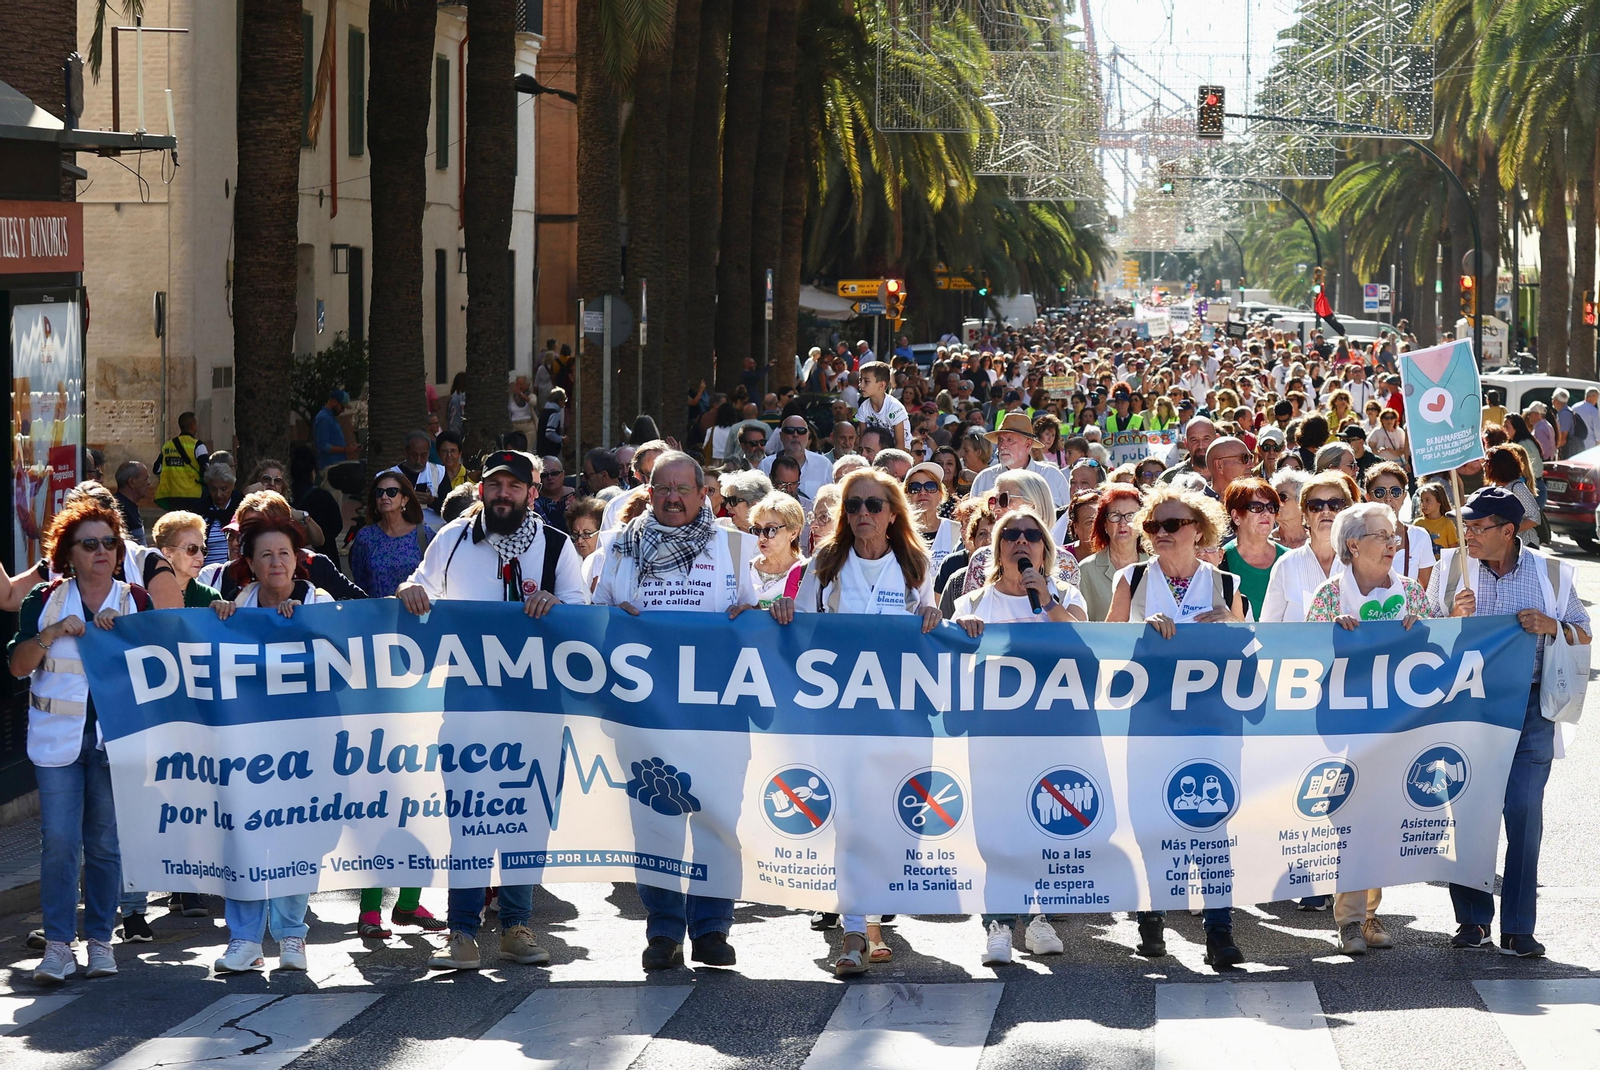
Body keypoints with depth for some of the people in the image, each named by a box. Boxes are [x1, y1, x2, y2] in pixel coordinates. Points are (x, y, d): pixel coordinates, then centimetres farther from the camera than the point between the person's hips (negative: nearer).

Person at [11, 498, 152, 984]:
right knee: (58, 841, -6)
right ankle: (58, 946, -3)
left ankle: (101, 941, 13)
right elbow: (18, 666, 1)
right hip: (58, 739, 0)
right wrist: (52, 633, -15)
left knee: (106, 843, 4)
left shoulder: (136, 602, 6)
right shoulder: (44, 601, 5)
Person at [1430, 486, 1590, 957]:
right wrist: (1455, 617, -10)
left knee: (1524, 814, -5)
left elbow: (1584, 634, 9)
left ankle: (1517, 928, 1)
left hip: (1528, 704, -1)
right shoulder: (1452, 568, 6)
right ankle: (1472, 919, 15)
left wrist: (1550, 626, -10)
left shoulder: (1551, 573, 3)